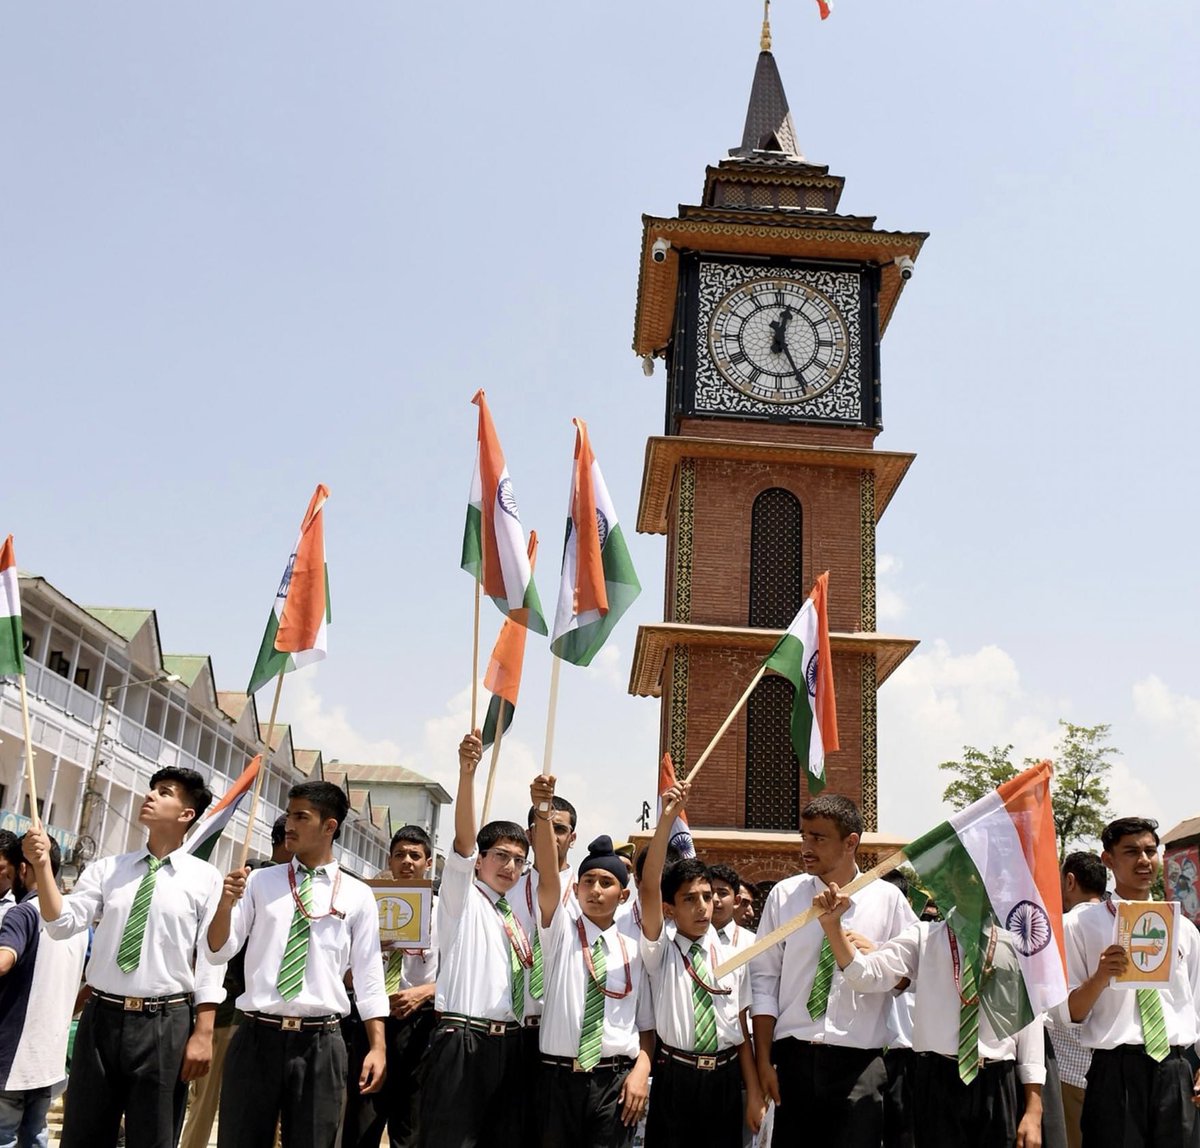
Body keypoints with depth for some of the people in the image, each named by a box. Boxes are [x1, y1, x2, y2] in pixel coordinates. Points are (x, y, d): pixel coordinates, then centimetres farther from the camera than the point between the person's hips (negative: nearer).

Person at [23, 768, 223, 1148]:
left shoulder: (205, 878, -1)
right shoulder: (107, 869, 8)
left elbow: (210, 958, -3)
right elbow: (62, 924, -2)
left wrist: (203, 1032, -8)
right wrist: (42, 865, -15)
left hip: (166, 1023, -3)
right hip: (102, 1017, 3)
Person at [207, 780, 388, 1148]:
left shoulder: (358, 895, 3)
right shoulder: (260, 882, 6)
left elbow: (368, 976, 4)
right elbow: (220, 950, 4)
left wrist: (377, 1046, -2)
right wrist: (226, 903, -15)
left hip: (319, 1042, -1)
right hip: (257, 1035, 1)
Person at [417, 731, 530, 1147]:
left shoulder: (517, 916, 20)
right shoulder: (461, 897, 1)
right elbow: (463, 837, -15)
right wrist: (467, 772, -30)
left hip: (509, 1043, 7)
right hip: (463, 1040, -6)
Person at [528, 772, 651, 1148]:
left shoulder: (634, 950, 8)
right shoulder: (560, 929, 2)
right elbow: (547, 873, -14)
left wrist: (641, 1068, -6)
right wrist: (543, 811, -29)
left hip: (615, 1081, 1)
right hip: (558, 1078, -1)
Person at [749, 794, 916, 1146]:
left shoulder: (888, 898, 0)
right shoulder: (784, 895, 2)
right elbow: (764, 978, 3)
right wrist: (763, 1059, 0)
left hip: (859, 1060, -1)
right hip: (794, 1056, 1)